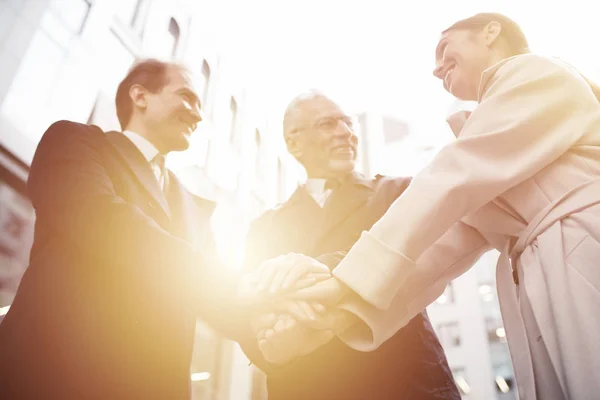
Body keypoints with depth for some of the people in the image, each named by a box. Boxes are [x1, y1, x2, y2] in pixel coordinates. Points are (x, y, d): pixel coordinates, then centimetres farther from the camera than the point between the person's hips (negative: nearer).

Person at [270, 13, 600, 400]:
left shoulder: (536, 73, 3)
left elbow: (457, 176, -12)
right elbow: (454, 238, 8)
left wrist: (353, 280, -17)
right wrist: (362, 309, -6)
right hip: (542, 298, 7)